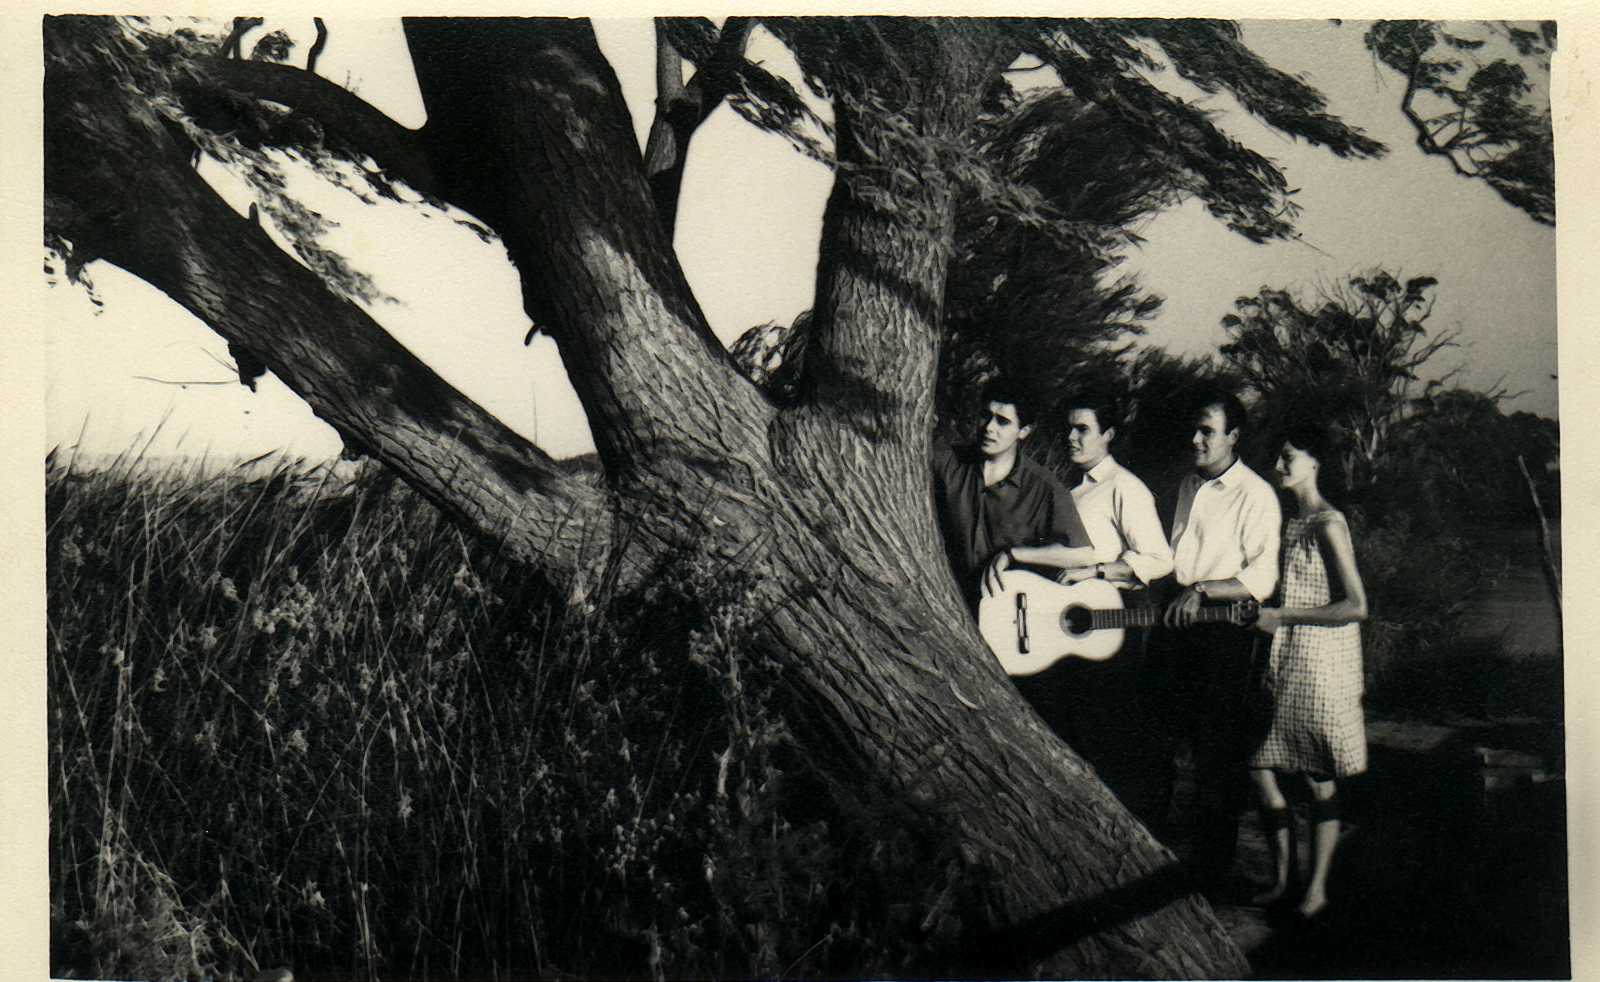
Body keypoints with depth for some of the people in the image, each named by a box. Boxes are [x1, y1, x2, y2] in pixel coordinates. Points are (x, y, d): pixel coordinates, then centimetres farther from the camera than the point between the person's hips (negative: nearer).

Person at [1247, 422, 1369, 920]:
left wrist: (1282, 616, -17)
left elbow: (1356, 606, -17)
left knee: (1320, 779, 1)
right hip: (1282, 659, 8)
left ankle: (1317, 887, 12)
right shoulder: (1289, 522, 13)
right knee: (1259, 766, 6)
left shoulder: (1328, 524, -12)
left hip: (1319, 661, -8)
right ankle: (1283, 876, 19)